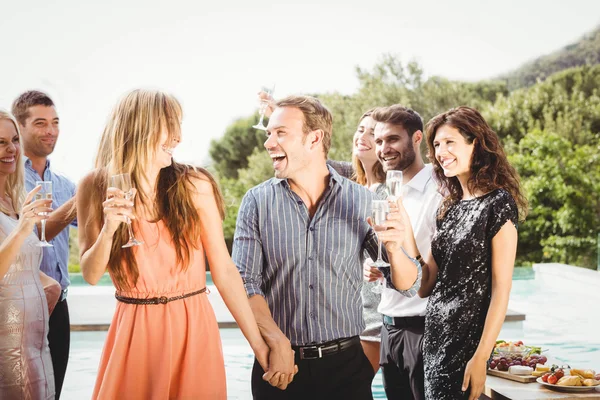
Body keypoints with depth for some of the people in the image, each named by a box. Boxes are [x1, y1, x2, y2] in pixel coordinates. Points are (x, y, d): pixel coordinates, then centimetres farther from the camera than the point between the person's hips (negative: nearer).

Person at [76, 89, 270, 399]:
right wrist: (109, 229, -19)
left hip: (193, 328, 0)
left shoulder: (195, 187, -7)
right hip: (132, 331, 1)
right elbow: (91, 275, -1)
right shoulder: (96, 188, -3)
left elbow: (224, 270, -5)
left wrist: (257, 342, -6)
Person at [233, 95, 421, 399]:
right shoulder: (257, 202, -1)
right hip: (279, 367, 0)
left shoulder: (362, 202, -3)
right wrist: (278, 343, -18)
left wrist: (393, 248, -19)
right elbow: (245, 283, -6)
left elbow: (409, 287, 0)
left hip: (346, 364, 0)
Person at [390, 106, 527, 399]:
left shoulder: (498, 203, -11)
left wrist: (480, 358, -18)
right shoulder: (450, 206, 10)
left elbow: (501, 288, -14)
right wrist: (404, 229, -3)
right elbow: (427, 284, 7)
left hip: (467, 343, -7)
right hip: (435, 338, 7)